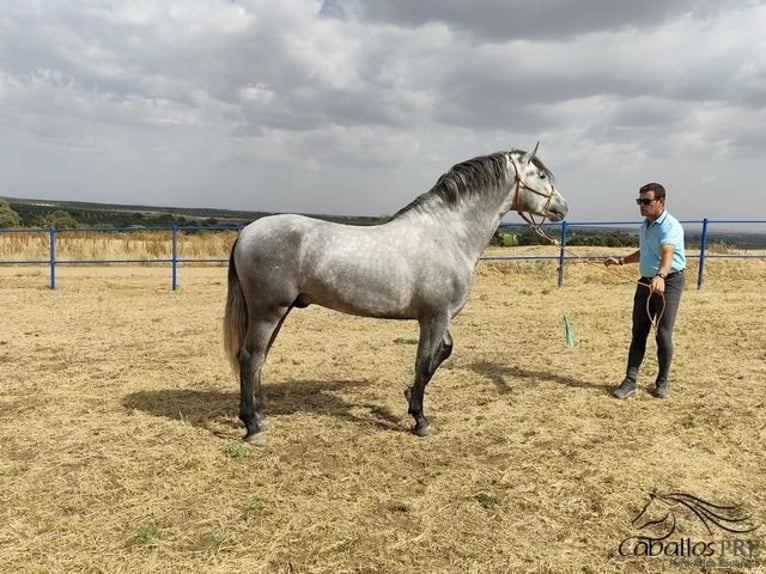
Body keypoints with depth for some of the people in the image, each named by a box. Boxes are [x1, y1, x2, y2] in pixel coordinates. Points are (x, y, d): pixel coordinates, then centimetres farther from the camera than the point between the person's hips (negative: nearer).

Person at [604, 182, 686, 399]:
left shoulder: (670, 226, -18)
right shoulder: (644, 225, 10)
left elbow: (667, 254, -38)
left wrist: (660, 276, -54)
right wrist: (621, 261, 18)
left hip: (669, 282, -7)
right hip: (645, 281, 8)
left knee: (663, 334, -4)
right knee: (638, 332, 5)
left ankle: (662, 381, 14)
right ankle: (631, 379, 9)